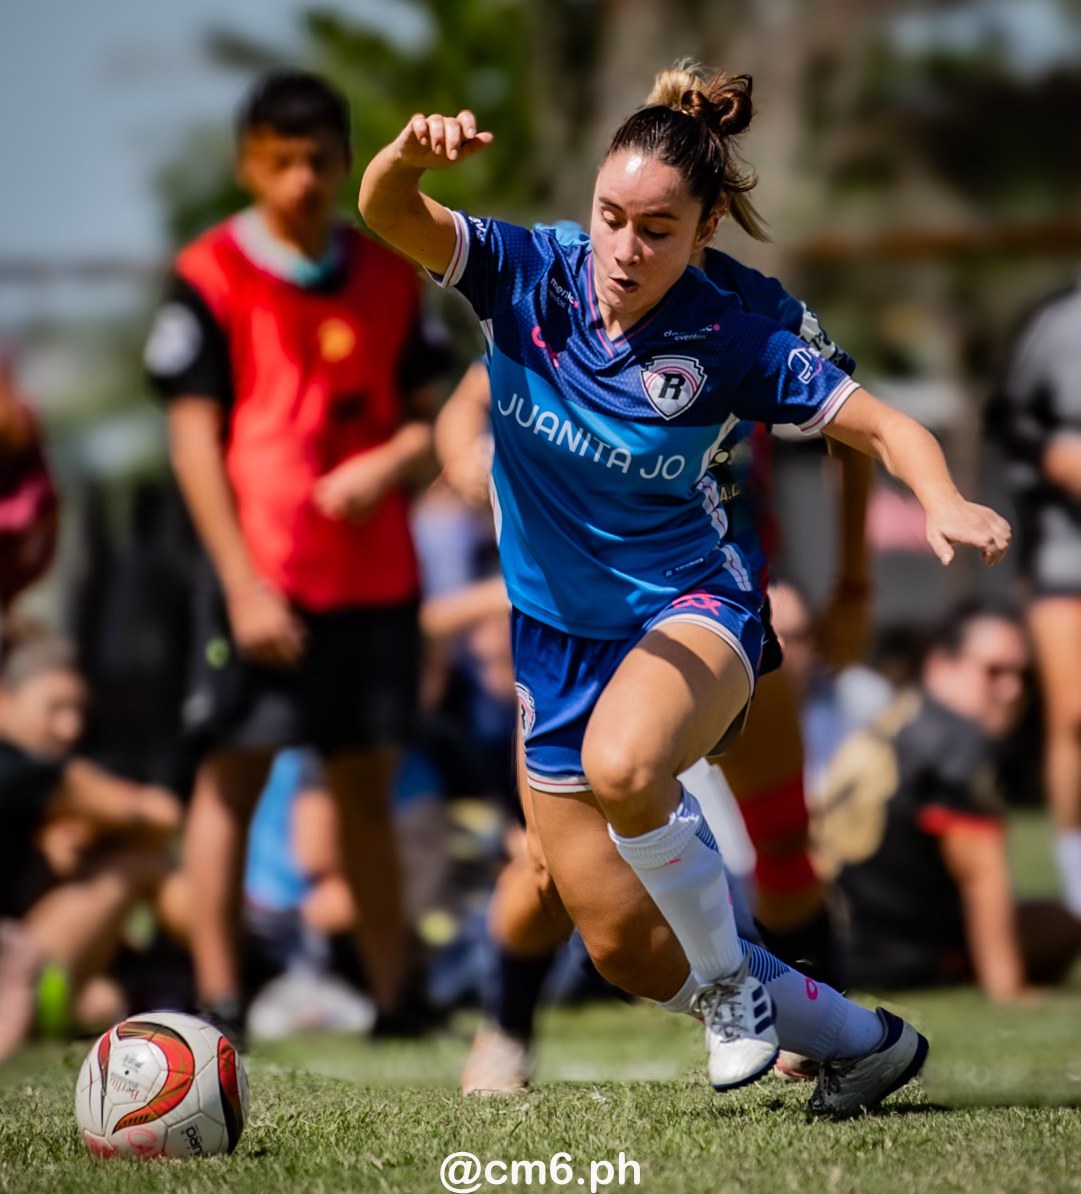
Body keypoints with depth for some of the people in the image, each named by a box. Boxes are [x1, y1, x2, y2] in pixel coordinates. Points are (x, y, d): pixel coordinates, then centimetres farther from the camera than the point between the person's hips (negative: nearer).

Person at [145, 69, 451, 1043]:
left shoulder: (389, 277, 11)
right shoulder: (211, 278, -3)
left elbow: (425, 421, 16)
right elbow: (195, 437, -6)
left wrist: (388, 463, -9)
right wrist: (243, 586, -12)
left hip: (376, 576, 4)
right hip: (264, 578, -4)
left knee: (369, 781, 8)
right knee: (234, 772, -4)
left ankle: (396, 996, 13)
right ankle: (218, 999, -2)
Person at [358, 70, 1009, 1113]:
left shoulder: (729, 342, -15)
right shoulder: (528, 277, -11)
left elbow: (884, 427, -8)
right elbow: (387, 214, -24)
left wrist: (945, 505, -30)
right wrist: (411, 156, -48)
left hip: (689, 609, -4)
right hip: (554, 631, 4)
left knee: (621, 767, -40)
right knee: (620, 943, 5)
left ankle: (727, 978, -13)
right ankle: (856, 1039, 26)